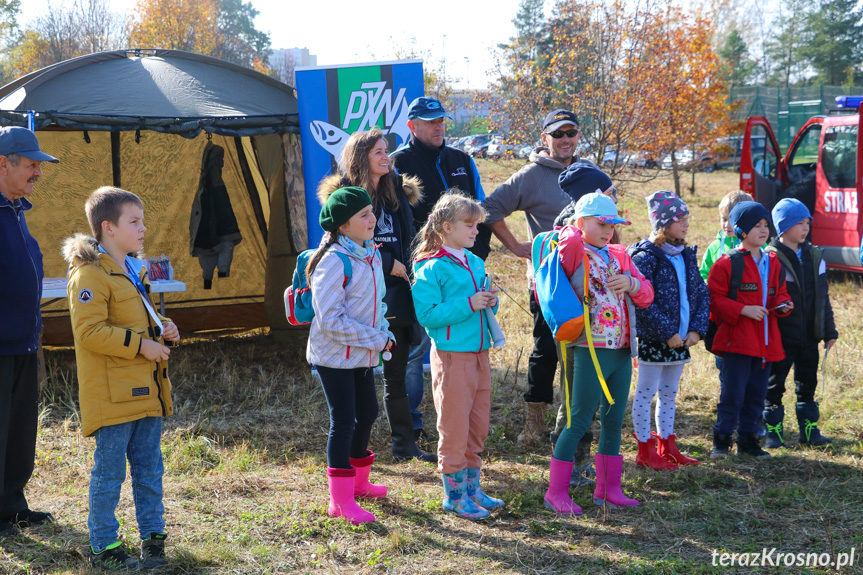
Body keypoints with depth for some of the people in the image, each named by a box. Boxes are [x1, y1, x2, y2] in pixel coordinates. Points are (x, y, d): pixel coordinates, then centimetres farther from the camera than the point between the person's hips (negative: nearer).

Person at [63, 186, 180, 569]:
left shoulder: (134, 271, 16)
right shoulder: (90, 276, -14)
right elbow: (89, 332, -22)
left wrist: (162, 328, 9)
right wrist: (140, 344, -22)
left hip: (145, 391, 9)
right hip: (112, 394, -9)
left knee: (149, 468, 14)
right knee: (109, 472, 0)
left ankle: (152, 535, 25)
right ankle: (103, 548, 10)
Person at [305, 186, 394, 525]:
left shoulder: (371, 255, 6)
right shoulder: (334, 261, -22)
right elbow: (331, 320, -25)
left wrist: (385, 334, 3)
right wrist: (376, 340, -21)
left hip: (364, 354, 9)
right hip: (335, 354, -9)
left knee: (367, 412, 19)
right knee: (343, 421, -6)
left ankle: (358, 481, 38)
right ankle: (340, 501, 3)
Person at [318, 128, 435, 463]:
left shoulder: (397, 191, 12)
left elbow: (409, 238, 15)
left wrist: (408, 268, -1)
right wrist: (387, 263, -13)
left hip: (396, 296, 5)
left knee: (396, 374, 12)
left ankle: (404, 445, 18)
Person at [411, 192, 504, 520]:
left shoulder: (476, 264, 12)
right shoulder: (432, 268, -11)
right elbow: (426, 314, -18)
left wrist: (490, 303, -1)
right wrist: (468, 304, -20)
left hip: (479, 354, 8)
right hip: (452, 356, -7)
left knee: (478, 426, 14)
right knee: (454, 428, 0)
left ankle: (472, 489, 26)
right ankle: (454, 495, 11)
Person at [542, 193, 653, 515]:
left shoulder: (619, 256, 14)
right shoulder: (575, 252, -6)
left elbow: (646, 295, 11)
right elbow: (571, 239, -30)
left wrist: (631, 284, -8)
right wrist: (572, 231, -9)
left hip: (621, 352, 7)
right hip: (590, 352, -7)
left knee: (613, 421, 12)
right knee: (579, 421, -5)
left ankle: (608, 489, 22)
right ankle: (556, 492, 3)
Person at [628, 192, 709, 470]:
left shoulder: (686, 256, 10)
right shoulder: (646, 257, -13)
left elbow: (702, 293, 10)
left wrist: (697, 329, -4)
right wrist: (667, 333, -20)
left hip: (681, 339, 7)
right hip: (653, 340, -7)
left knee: (669, 394, 16)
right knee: (646, 393, 3)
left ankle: (667, 446, 26)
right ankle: (645, 450, 11)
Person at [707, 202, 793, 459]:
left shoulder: (773, 263, 13)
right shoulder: (727, 263, -7)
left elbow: (779, 292, 23)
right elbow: (715, 298, -8)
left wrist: (783, 305, 0)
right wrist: (742, 309, -18)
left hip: (766, 341, 6)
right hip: (737, 339, -6)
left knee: (756, 394, 11)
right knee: (733, 393, -6)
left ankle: (748, 439, 21)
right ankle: (721, 440, 5)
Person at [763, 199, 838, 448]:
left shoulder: (815, 256, 8)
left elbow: (822, 296, 13)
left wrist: (829, 331, 12)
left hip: (809, 335, 5)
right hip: (780, 337, -5)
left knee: (807, 383, 13)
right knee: (774, 385, 3)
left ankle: (809, 430, 22)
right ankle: (773, 431, 13)